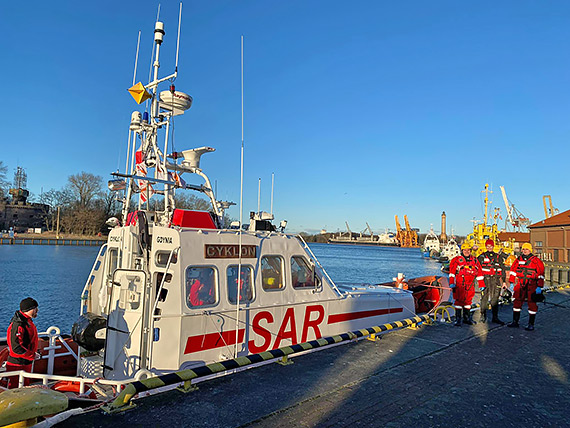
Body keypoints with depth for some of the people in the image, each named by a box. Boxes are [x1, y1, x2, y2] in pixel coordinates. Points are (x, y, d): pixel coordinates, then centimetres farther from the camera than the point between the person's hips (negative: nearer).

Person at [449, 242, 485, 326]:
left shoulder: (474, 260, 13)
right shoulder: (456, 260, 0)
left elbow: (479, 272, 16)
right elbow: (452, 272, -6)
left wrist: (481, 284, 15)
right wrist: (451, 283, -15)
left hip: (470, 285, 4)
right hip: (459, 285, -4)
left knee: (468, 301, 12)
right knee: (459, 301, -5)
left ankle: (467, 318, 23)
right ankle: (458, 319, 0)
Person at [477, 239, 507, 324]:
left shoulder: (498, 257, 14)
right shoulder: (482, 256, 5)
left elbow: (503, 270, 17)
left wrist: (504, 281, 12)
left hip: (496, 280, 3)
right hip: (485, 279, -2)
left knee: (495, 298, 4)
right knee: (485, 297, -5)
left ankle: (495, 317, 10)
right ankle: (483, 315, 8)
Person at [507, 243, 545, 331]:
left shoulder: (536, 261, -4)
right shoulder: (519, 259, 8)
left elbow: (541, 275, -6)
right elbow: (513, 270, 14)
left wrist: (539, 287, -11)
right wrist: (511, 283, 11)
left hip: (531, 286, -4)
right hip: (520, 285, 4)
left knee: (532, 304, 2)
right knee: (517, 302, 9)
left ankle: (531, 324, 12)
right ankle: (515, 322, 19)